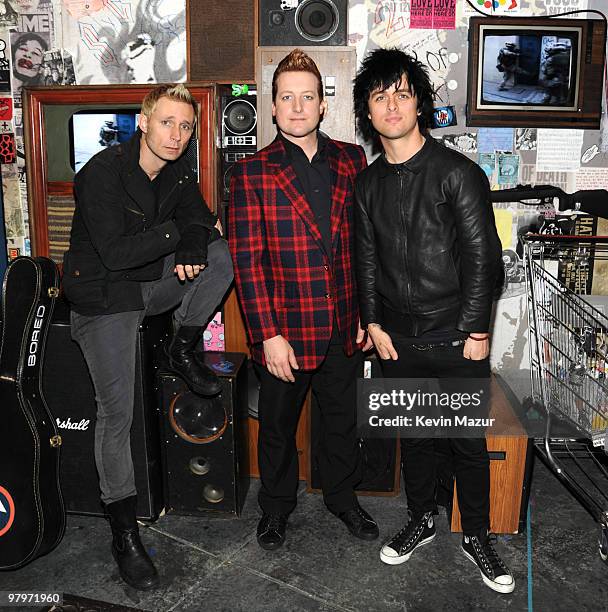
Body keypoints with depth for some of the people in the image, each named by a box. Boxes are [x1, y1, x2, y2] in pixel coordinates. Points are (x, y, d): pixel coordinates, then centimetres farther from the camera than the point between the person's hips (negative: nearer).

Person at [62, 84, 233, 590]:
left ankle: (183, 352, 1)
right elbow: (115, 253, -25)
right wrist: (179, 231, -18)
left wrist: (191, 249, -19)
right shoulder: (102, 173, -19)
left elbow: (199, 219, 4)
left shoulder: (179, 172, 2)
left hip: (154, 282, 6)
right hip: (104, 296, -6)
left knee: (219, 256, -17)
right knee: (117, 409, -12)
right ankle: (124, 532, 2)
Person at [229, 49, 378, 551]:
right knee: (278, 425, 16)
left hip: (344, 326, 3)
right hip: (285, 329, -3)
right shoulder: (252, 173, -7)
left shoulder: (352, 161, 3)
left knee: (343, 419, 20)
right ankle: (276, 506, 39)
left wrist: (367, 311, 5)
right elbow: (247, 260, -11)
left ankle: (342, 496, 44)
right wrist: (268, 336, -15)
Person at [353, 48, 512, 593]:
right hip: (399, 341, 4)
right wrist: (374, 324, 5)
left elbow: (483, 257, -9)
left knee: (468, 442, 9)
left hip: (458, 341, -3)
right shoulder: (369, 183, 6)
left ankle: (477, 537, 29)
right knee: (416, 436, 17)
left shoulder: (458, 172, -9)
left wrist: (477, 332, -10)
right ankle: (421, 521, 37)